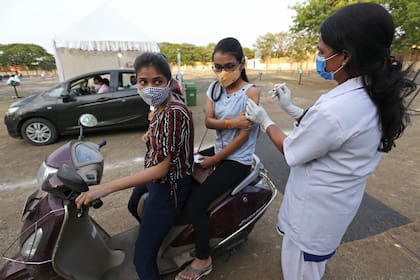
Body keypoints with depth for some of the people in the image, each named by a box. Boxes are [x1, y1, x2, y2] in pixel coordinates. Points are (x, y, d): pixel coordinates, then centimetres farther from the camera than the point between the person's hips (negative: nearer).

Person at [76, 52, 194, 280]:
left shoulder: (174, 113, -30)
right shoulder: (161, 108, -1)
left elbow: (162, 168, -31)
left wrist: (105, 188, -33)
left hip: (169, 186, -10)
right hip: (155, 176, 10)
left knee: (142, 258, -2)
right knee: (134, 206, 37)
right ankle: (156, 234, 67)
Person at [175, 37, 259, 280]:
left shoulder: (250, 92, -13)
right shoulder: (215, 88, 5)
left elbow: (244, 134, -16)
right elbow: (209, 121, -4)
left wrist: (215, 159, -13)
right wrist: (231, 122, -23)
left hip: (237, 160, -7)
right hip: (218, 150, 7)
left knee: (196, 204, -15)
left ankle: (203, 260, 9)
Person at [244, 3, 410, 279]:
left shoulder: (333, 109, -34)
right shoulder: (374, 96, -4)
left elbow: (291, 152, -18)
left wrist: (264, 120, -4)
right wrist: (292, 109, 9)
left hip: (315, 208, -8)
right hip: (339, 202, 8)